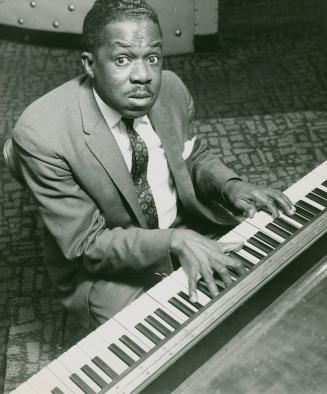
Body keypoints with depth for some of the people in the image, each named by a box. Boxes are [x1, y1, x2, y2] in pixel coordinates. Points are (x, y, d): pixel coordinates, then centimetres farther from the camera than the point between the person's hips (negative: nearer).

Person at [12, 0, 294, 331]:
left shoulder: (171, 89, -11)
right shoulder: (41, 133, -27)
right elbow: (87, 244, -21)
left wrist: (229, 186, -14)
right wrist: (173, 241, -36)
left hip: (187, 227, 5)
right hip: (106, 268, -4)